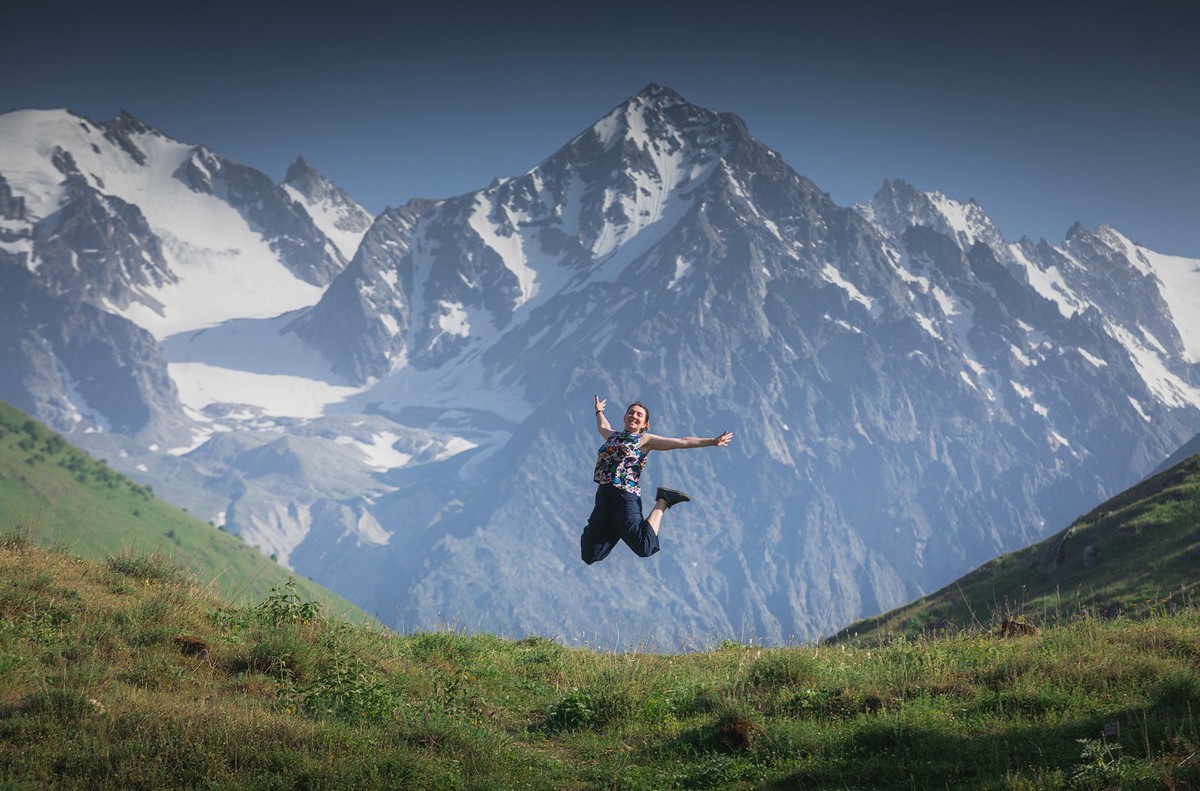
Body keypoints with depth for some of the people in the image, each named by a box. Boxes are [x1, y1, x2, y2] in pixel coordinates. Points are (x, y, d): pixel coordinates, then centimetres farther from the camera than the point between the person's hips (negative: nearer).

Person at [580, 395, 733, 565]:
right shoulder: (613, 436, 21)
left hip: (625, 498, -6)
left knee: (644, 548, -20)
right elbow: (602, 427, 48)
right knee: (589, 556, 2)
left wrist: (712, 441, -3)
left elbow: (681, 442, 2)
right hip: (602, 497, 6)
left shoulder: (644, 440, 6)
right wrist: (599, 411, 67)